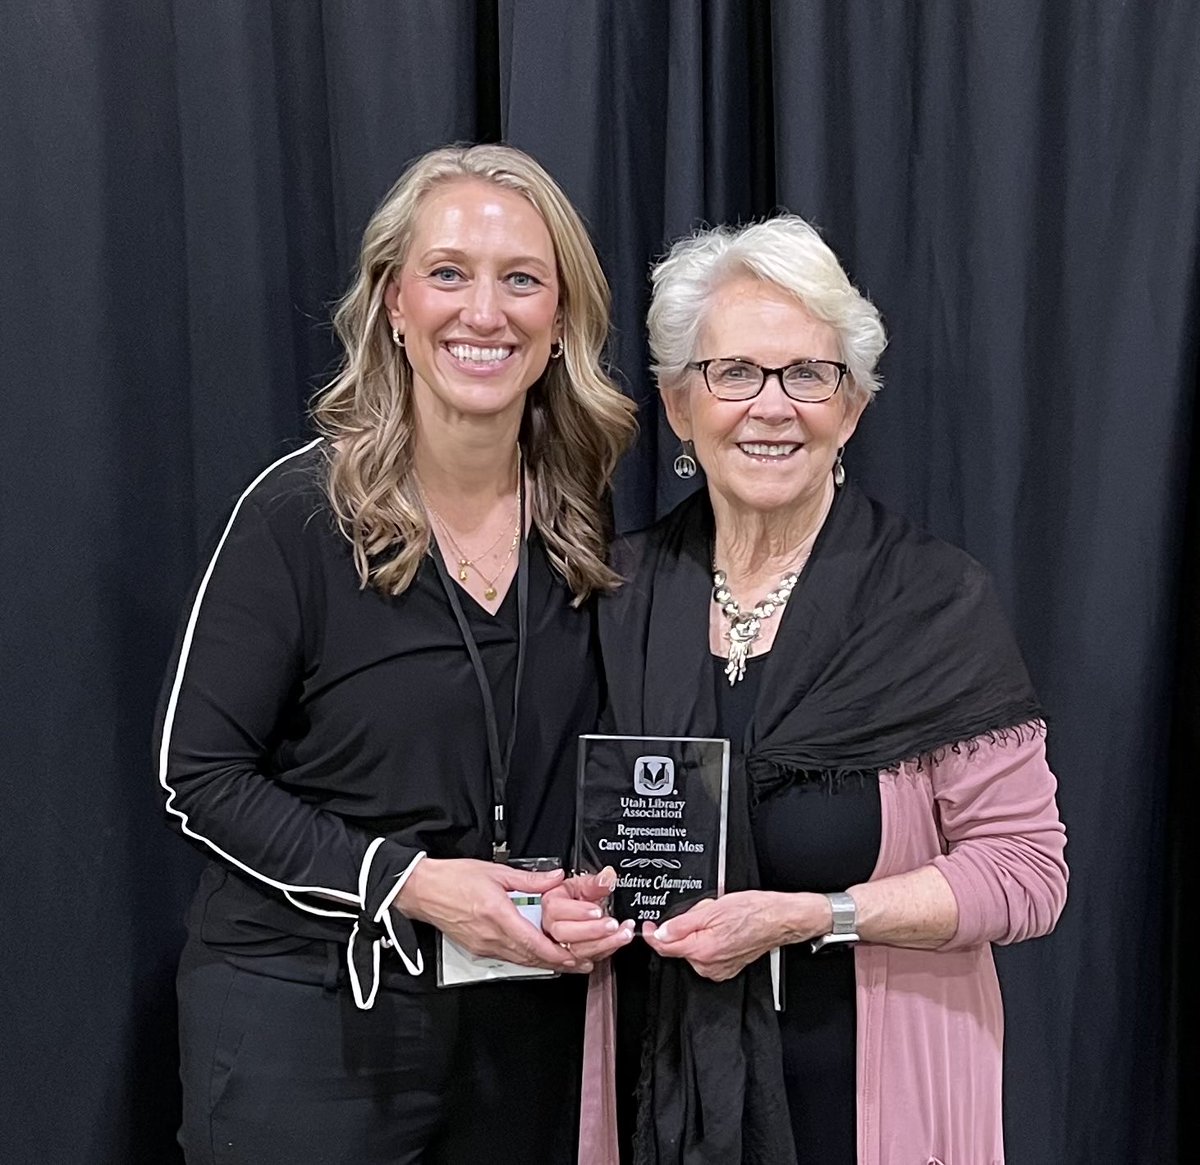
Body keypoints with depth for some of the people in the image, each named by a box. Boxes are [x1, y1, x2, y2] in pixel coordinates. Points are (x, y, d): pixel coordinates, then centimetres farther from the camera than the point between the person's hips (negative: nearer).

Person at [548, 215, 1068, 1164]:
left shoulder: (937, 599, -12)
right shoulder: (624, 593, -2)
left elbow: (1025, 870, -13)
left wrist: (800, 918, -21)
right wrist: (575, 898, -9)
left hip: (866, 1086, -3)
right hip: (663, 1082, 3)